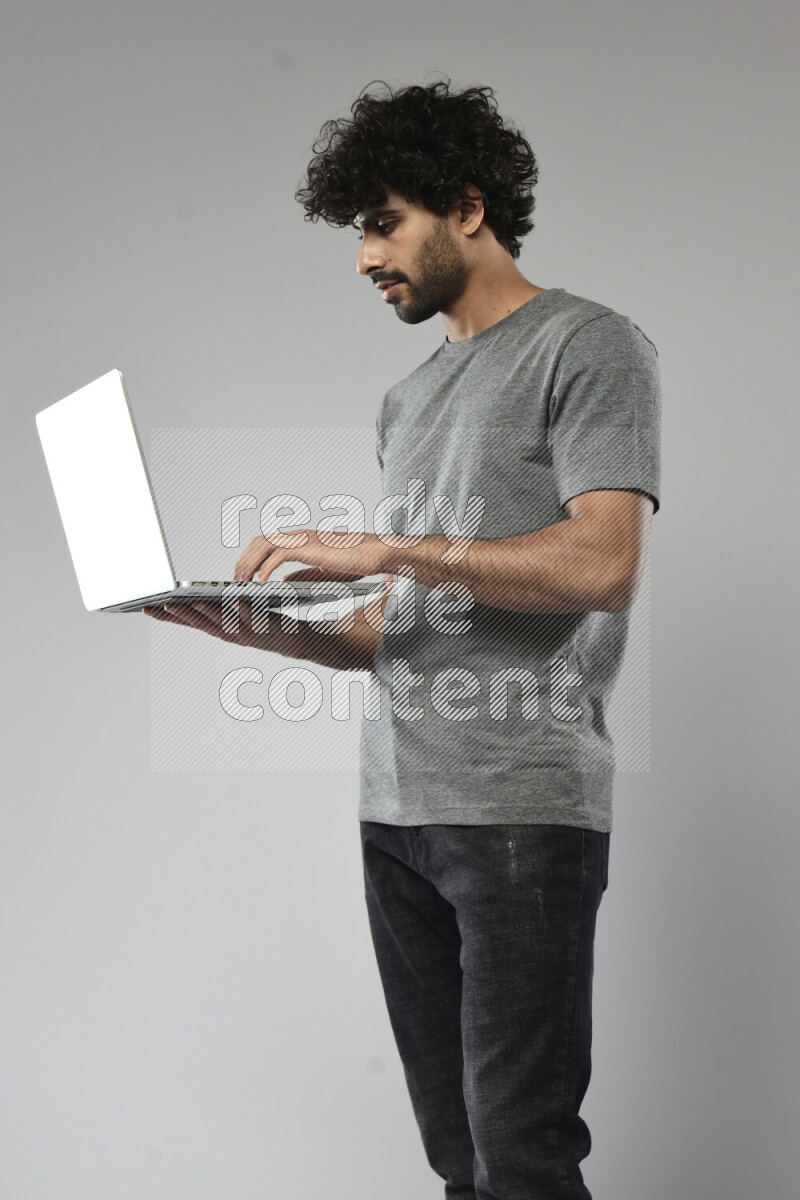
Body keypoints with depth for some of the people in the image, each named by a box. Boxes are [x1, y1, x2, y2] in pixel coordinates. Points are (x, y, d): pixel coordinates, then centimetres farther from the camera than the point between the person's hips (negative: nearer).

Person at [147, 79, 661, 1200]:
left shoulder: (588, 345, 1)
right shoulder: (408, 401, 22)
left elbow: (602, 563, -14)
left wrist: (385, 548, -14)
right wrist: (259, 627, 5)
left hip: (523, 802, -7)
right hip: (397, 808, 7)